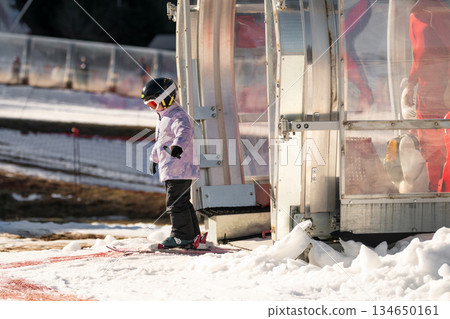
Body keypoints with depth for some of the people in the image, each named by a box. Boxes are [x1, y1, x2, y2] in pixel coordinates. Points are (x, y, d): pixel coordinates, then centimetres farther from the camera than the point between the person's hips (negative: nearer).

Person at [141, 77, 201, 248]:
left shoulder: (178, 116, -14)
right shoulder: (162, 118, 20)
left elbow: (184, 133, -35)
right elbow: (159, 141, 35)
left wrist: (177, 146, -53)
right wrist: (154, 158, 45)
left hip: (180, 168, -11)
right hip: (170, 170, 11)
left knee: (175, 202, -10)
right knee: (182, 202, 15)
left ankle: (182, 235, -4)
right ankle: (192, 234, 22)